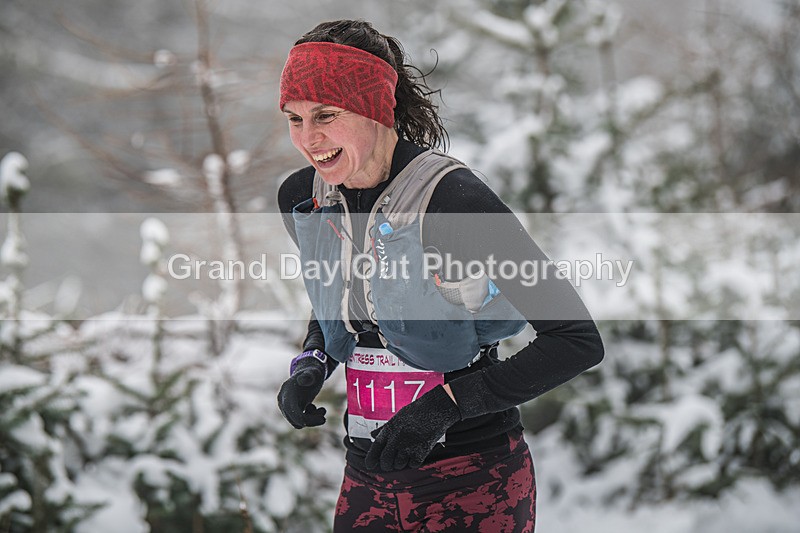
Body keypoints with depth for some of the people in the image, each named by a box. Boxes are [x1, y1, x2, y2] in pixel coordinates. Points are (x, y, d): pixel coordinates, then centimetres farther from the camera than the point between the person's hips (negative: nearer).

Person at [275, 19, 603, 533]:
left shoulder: (453, 198, -20)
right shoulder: (301, 200, -1)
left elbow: (578, 340, -20)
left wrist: (445, 404, -24)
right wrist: (312, 364, 0)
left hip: (474, 483, -5)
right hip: (367, 476, 5)